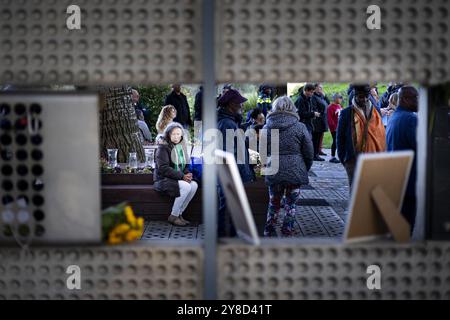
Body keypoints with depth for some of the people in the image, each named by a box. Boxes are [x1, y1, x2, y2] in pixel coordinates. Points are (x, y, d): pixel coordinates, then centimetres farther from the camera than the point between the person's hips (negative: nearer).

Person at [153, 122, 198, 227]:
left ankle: (179, 214, -11)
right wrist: (182, 176, -24)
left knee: (194, 185, -20)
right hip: (163, 180, -7)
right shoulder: (163, 148, -10)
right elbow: (163, 168, -20)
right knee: (186, 186, -31)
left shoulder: (181, 147, 13)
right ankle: (173, 216, -18)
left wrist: (188, 174, -5)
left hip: (178, 179, 7)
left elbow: (184, 166, 19)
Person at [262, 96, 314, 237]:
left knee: (274, 203, 17)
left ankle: (269, 233, 22)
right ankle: (287, 233, 14)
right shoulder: (300, 127, -5)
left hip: (274, 173, 2)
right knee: (291, 204, 11)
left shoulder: (267, 128, -1)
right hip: (295, 172, -1)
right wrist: (305, 169, 13)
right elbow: (309, 153, -2)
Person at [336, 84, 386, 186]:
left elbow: (382, 133, 12)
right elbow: (340, 137, 3)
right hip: (354, 159, -3)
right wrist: (342, 158, -1)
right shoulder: (347, 113, -1)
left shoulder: (376, 111, 9)